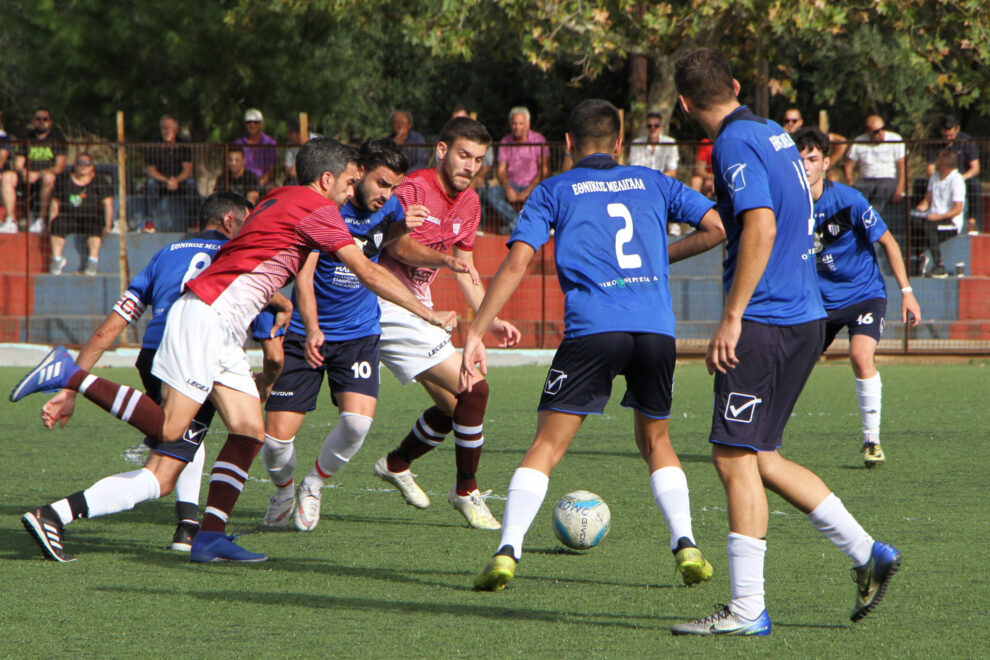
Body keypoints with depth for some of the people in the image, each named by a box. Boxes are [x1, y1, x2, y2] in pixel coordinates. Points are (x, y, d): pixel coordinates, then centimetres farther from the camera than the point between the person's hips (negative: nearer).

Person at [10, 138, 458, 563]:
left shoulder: (278, 201, 21)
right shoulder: (316, 209, -6)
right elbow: (368, 273, -7)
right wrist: (429, 314, 0)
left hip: (223, 332, 10)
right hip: (207, 315, -10)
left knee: (250, 430, 3)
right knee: (168, 429, -14)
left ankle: (211, 536, -3)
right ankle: (70, 375, -8)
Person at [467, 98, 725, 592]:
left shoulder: (554, 192, 12)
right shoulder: (651, 183, 20)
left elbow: (516, 263, 1)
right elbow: (717, 227, 13)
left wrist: (475, 334, 0)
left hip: (592, 328, -3)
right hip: (657, 328, 3)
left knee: (547, 445, 0)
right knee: (655, 440, 22)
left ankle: (507, 551, -13)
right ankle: (685, 546, 9)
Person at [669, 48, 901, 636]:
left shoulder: (736, 143, -12)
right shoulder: (774, 134, 17)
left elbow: (760, 227, -23)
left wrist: (731, 318, -22)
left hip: (765, 322, -9)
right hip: (805, 317, 9)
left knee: (736, 458, -6)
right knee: (758, 458, 15)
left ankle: (747, 609, -6)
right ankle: (867, 554, 13)